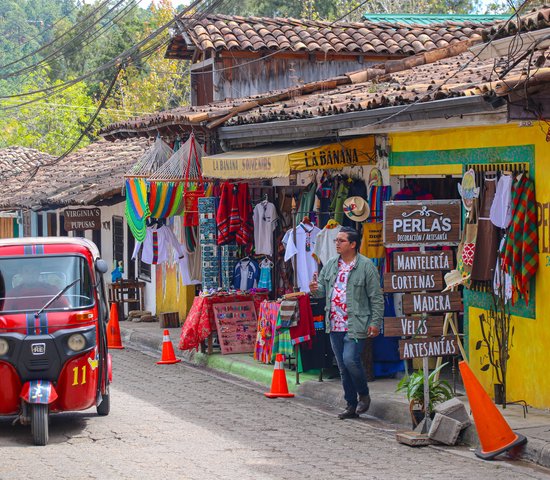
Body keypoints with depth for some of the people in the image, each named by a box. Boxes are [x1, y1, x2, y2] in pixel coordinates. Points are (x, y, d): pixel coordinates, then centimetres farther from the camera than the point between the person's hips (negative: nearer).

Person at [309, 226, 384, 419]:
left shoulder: (366, 266, -6)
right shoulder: (331, 265, 12)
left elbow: (376, 297, -6)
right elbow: (323, 287, 20)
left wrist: (376, 322, -11)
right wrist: (316, 289, -5)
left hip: (356, 325, -6)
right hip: (335, 325, 6)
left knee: (350, 360, -18)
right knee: (343, 367, 9)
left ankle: (364, 395, 6)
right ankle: (351, 405, 18)